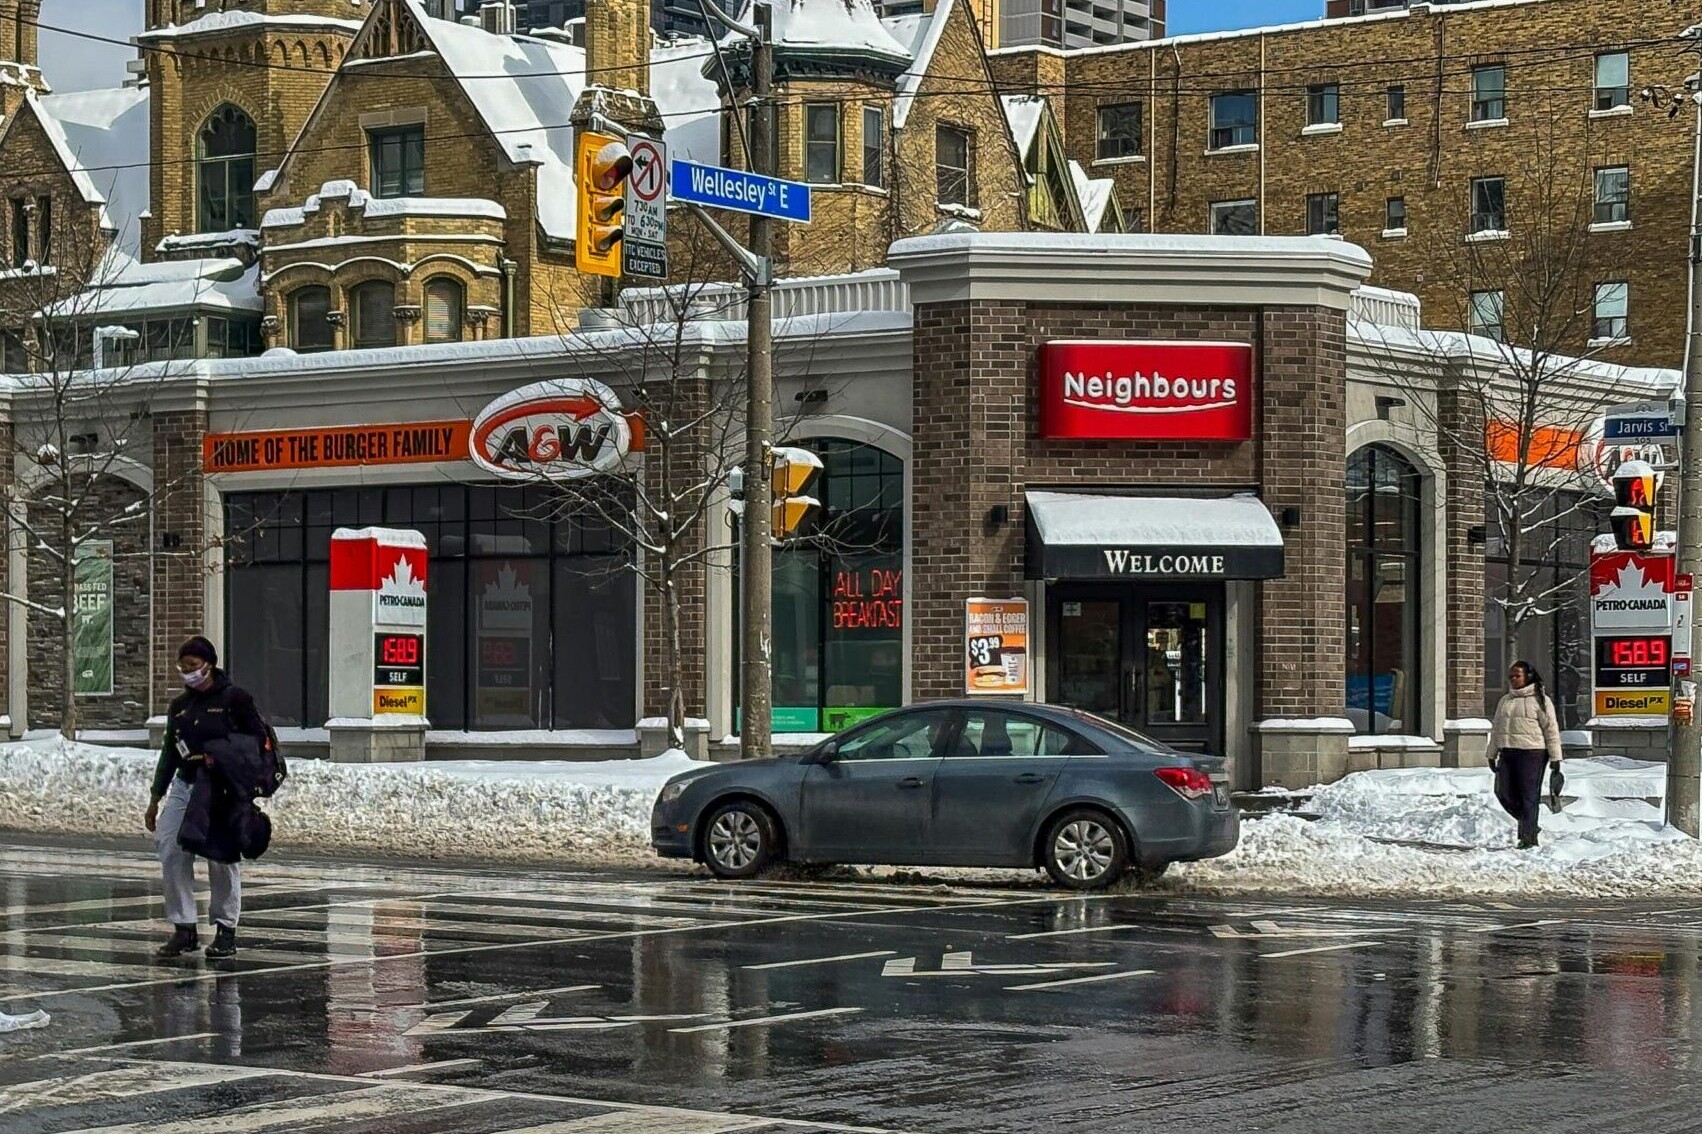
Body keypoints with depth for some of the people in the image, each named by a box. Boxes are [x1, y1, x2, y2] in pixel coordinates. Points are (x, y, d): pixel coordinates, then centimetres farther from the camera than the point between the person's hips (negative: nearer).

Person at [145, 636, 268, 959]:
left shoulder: (235, 699, -3)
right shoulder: (179, 706, 13)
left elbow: (259, 739, -3)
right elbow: (169, 753, 18)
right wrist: (156, 799, 16)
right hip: (184, 786, 5)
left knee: (222, 858, -4)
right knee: (171, 851, -7)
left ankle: (226, 931, 7)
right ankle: (184, 929, 0)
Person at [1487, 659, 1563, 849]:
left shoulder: (1540, 700, -2)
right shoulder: (1504, 701, 18)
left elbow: (1551, 729, -4)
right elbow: (1496, 729, 22)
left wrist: (1555, 758, -8)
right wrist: (1492, 755, 19)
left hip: (1532, 753, -6)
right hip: (1507, 753, 6)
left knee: (1529, 796, -5)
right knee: (1504, 793, 3)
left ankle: (1529, 837, -1)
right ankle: (1527, 823, 24)